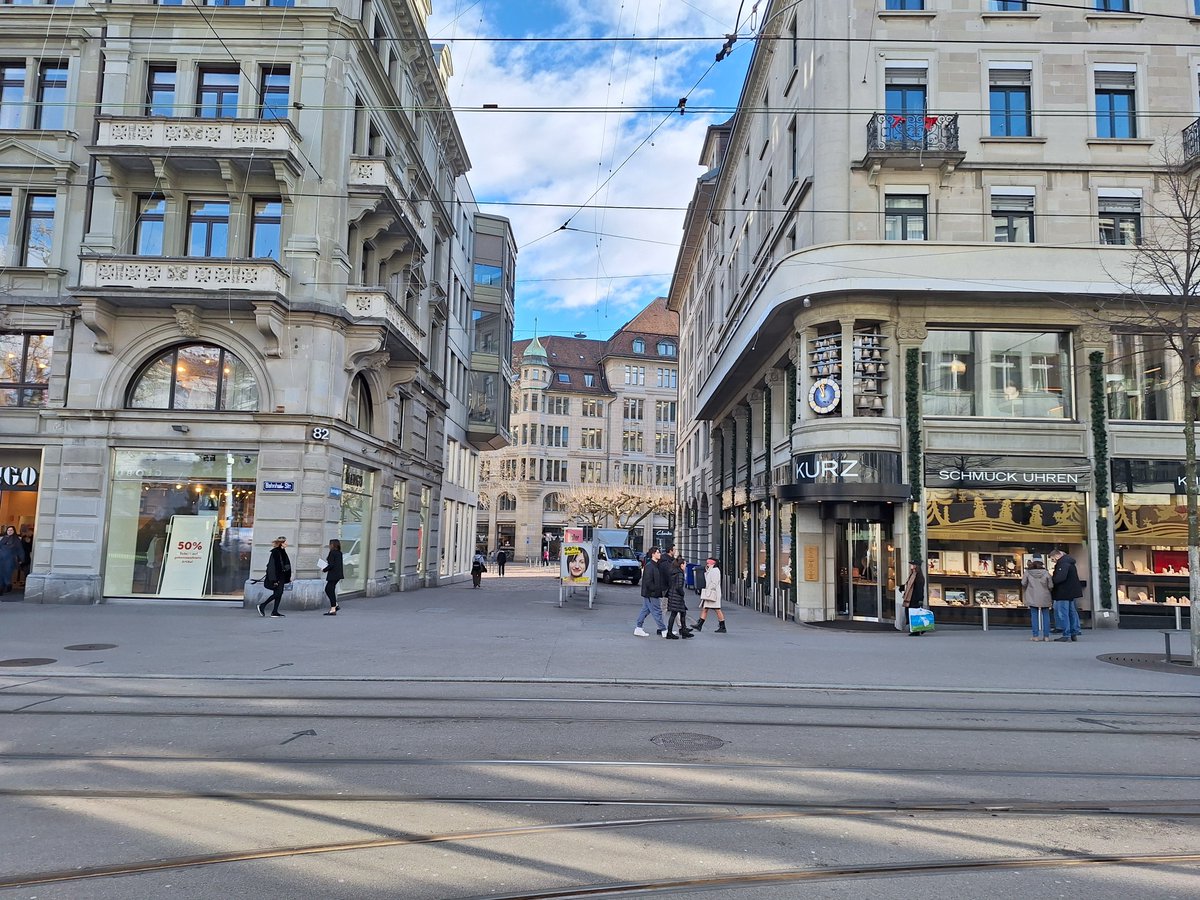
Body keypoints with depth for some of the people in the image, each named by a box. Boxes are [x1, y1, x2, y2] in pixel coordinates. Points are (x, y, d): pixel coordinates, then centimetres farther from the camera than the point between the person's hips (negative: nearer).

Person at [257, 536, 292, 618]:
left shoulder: (282, 551, 13)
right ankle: (262, 606, 1)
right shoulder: (275, 552, -14)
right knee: (277, 593, -10)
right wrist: (275, 579, -22)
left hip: (281, 576, 9)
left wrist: (288, 577, 19)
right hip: (277, 576, -9)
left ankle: (275, 612, 8)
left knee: (279, 593, 6)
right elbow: (274, 566, -19)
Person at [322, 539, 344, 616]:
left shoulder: (332, 553, -14)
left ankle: (333, 609, -2)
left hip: (333, 574, -9)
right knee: (327, 589, 18)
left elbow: (331, 565, -20)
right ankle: (335, 605, 17)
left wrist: (324, 569, -5)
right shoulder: (339, 553, 11)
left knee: (330, 590, -3)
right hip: (338, 574, 9)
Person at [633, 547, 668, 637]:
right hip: (650, 594, -10)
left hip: (648, 594, 10)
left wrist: (661, 589, 11)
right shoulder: (649, 566, -18)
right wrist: (656, 589, -18)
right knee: (657, 612, -2)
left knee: (645, 611, 14)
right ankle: (663, 630, 5)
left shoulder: (655, 565, 13)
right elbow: (648, 582, -22)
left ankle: (638, 628, 19)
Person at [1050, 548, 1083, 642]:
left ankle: (1066, 635, -4)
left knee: (1063, 613, -6)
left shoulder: (1063, 564, -17)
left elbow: (1061, 577, -28)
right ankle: (1074, 633, 22)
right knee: (1072, 612, 15)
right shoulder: (1068, 562, 16)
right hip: (1071, 592, 11)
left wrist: (1051, 579, -14)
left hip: (1064, 593, -11)